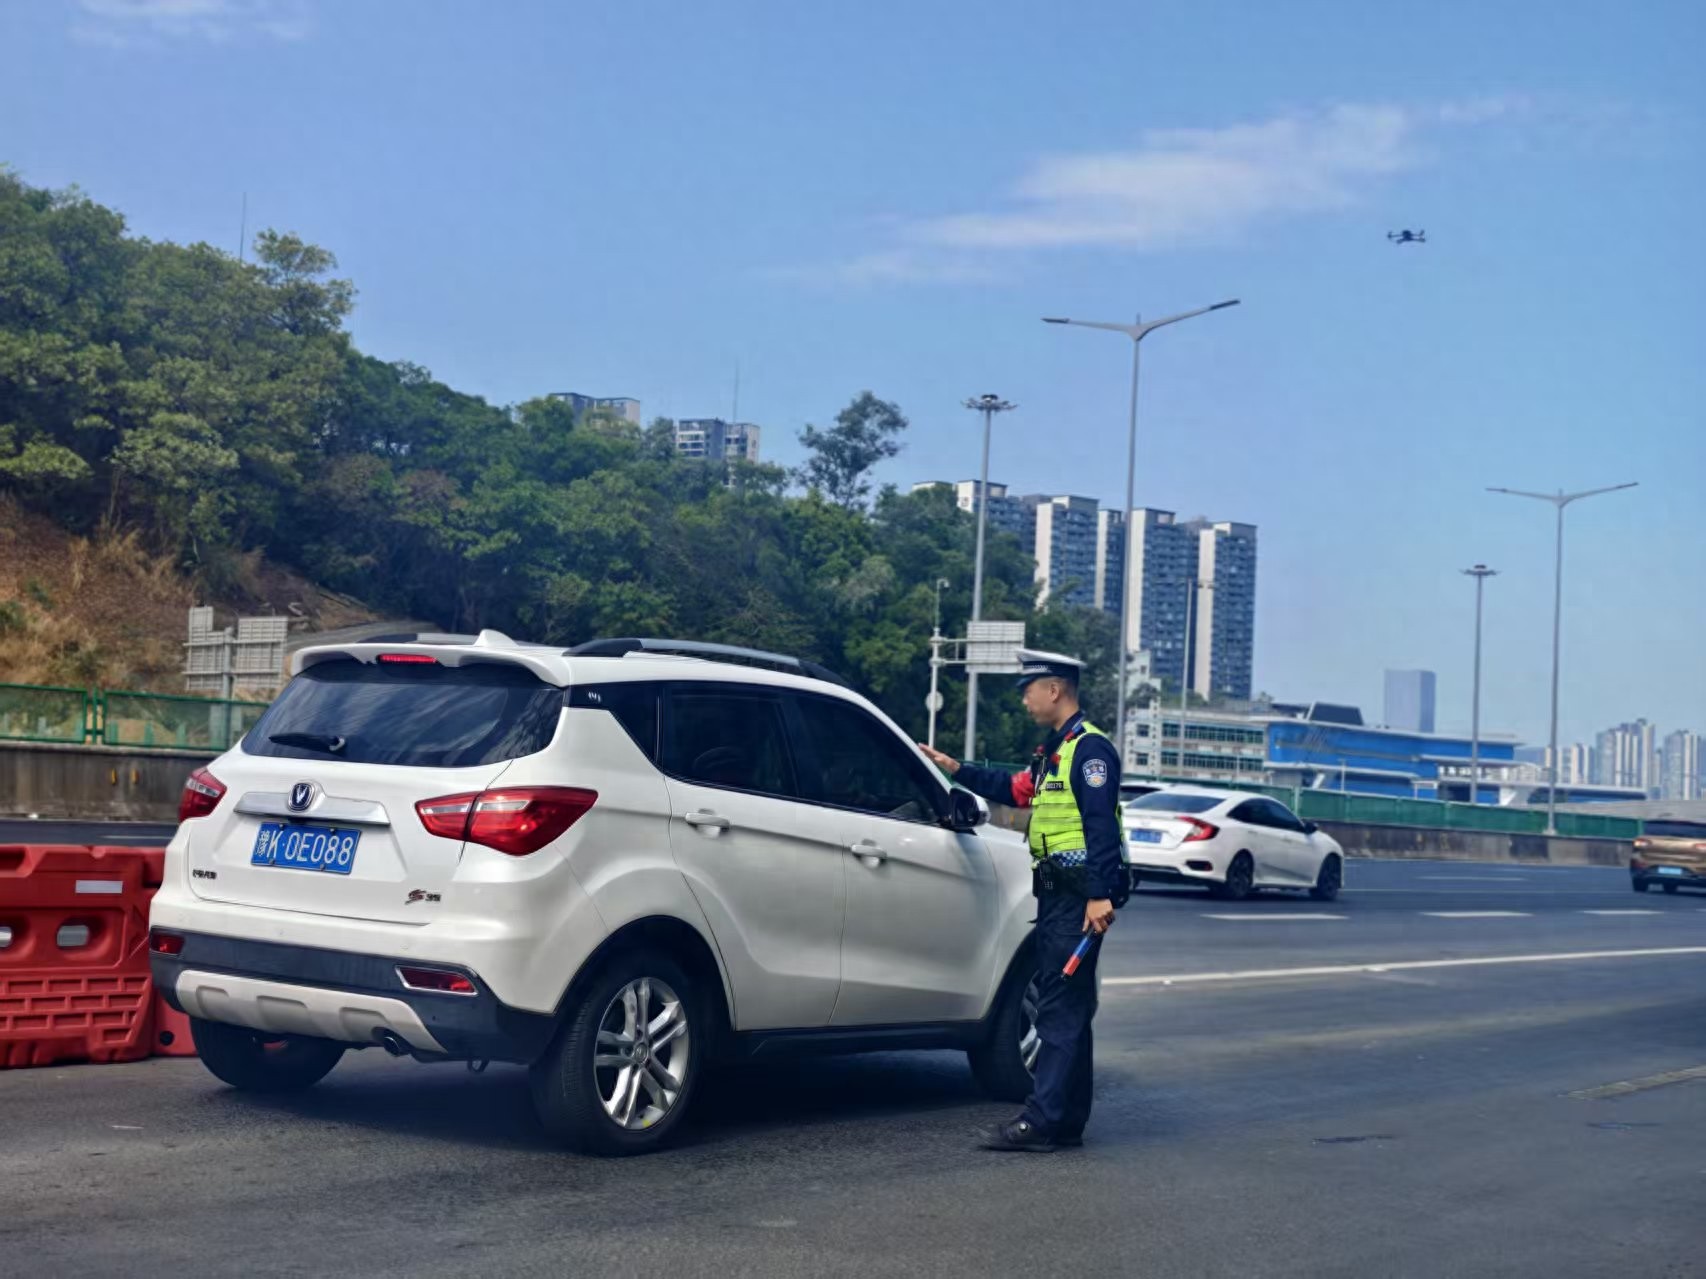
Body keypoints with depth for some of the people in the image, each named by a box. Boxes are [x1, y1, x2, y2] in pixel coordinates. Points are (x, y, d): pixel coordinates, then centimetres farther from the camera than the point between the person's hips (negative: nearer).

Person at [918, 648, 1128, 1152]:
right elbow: (1016, 790, 32)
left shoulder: (1090, 749, -13)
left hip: (1080, 896, -10)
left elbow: (1101, 825, -21)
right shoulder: (1055, 751, 19)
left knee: (1061, 1010, -10)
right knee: (1063, 1009, 12)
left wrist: (1100, 894, -27)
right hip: (1056, 894, 10)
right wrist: (956, 770, 32)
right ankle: (1066, 1121, 18)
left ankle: (1043, 1121, -11)